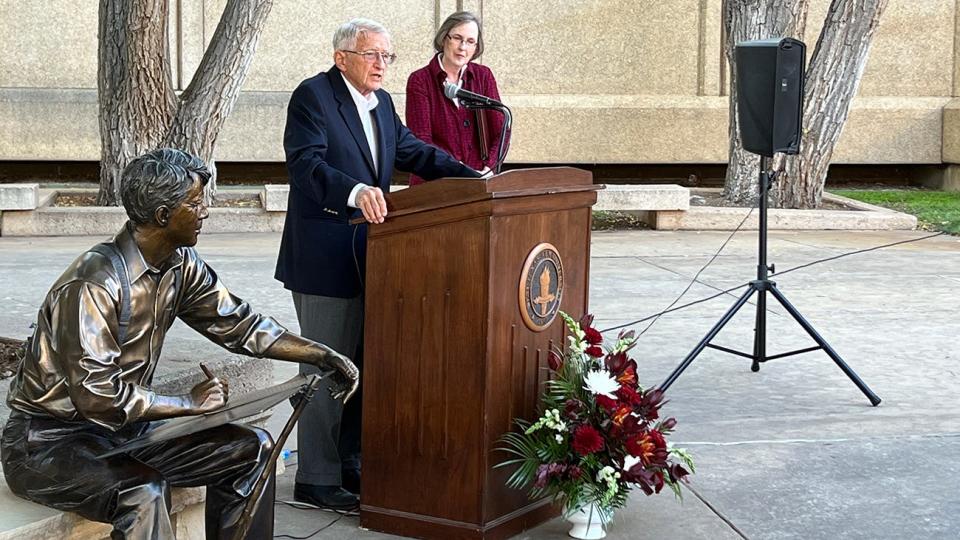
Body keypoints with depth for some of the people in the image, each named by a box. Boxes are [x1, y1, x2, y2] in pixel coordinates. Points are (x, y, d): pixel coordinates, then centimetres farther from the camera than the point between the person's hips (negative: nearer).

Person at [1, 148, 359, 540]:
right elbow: (97, 396, -30)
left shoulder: (181, 266, -1)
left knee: (252, 450, 1)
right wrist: (190, 403, -20)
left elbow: (237, 324, 10)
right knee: (142, 491, -36)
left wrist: (321, 356, 2)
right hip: (48, 442, -8)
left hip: (125, 424, 9)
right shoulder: (93, 285, -27)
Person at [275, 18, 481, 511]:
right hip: (325, 258, -9)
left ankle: (349, 465, 29)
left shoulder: (381, 102, 13)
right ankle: (316, 480, 6)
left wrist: (473, 178, 6)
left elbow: (413, 151, 18)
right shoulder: (312, 96, -13)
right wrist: (355, 191, -42)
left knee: (361, 365, 16)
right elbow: (305, 161, -26)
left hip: (366, 256, 9)